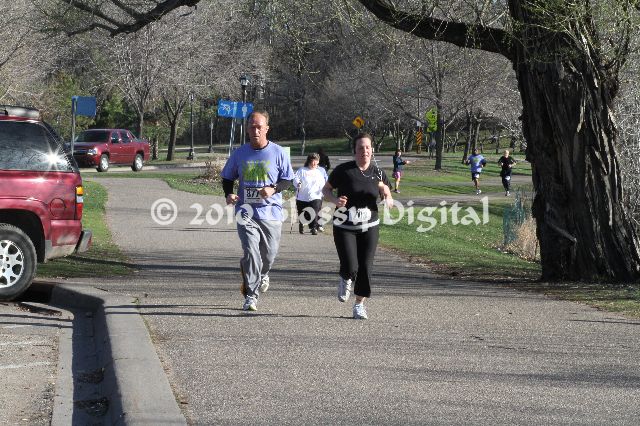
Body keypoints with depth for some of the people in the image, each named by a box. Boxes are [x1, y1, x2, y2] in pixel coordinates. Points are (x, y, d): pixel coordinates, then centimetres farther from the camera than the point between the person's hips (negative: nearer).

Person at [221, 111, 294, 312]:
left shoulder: (278, 153, 0)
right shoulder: (239, 154, 5)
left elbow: (287, 180, 5)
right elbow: (227, 177, 16)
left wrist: (273, 189, -15)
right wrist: (228, 194, -4)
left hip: (271, 211, 0)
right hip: (246, 210, 0)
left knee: (269, 253, 7)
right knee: (250, 250, -14)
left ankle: (262, 274, 43)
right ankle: (251, 295, -7)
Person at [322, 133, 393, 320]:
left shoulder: (378, 173, 4)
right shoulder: (344, 170, -7)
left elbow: (389, 202, 12)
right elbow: (326, 189, 4)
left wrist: (387, 195, -12)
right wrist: (335, 200, -16)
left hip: (369, 228, 3)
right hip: (344, 227, -3)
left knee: (365, 268, -2)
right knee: (350, 267, -14)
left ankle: (359, 304, 16)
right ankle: (345, 281, 24)